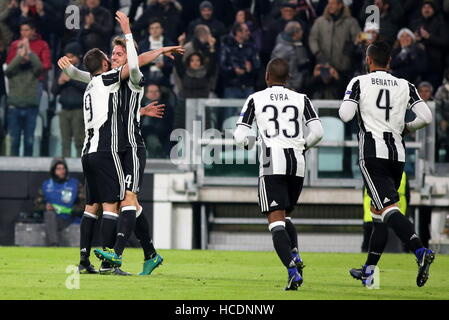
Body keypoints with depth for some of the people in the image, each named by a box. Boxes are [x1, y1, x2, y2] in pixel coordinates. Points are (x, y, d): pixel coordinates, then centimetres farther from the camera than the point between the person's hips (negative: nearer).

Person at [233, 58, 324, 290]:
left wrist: (249, 143, 24)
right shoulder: (301, 99, 12)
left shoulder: (255, 99, 6)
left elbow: (240, 137, 1)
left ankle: (293, 271, -25)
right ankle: (295, 256, -1)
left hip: (272, 164, -3)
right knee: (285, 216, 23)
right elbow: (317, 133, 2)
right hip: (297, 163, 3)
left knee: (276, 221, -6)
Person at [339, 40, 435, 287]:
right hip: (397, 153, 5)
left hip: (372, 153, -5)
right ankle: (368, 271, 20)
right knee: (378, 212, 16)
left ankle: (421, 251, -36)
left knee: (388, 209, -15)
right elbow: (426, 117, -1)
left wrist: (358, 108, 12)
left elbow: (345, 115, -11)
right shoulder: (404, 86, 9)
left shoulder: (359, 83, 0)